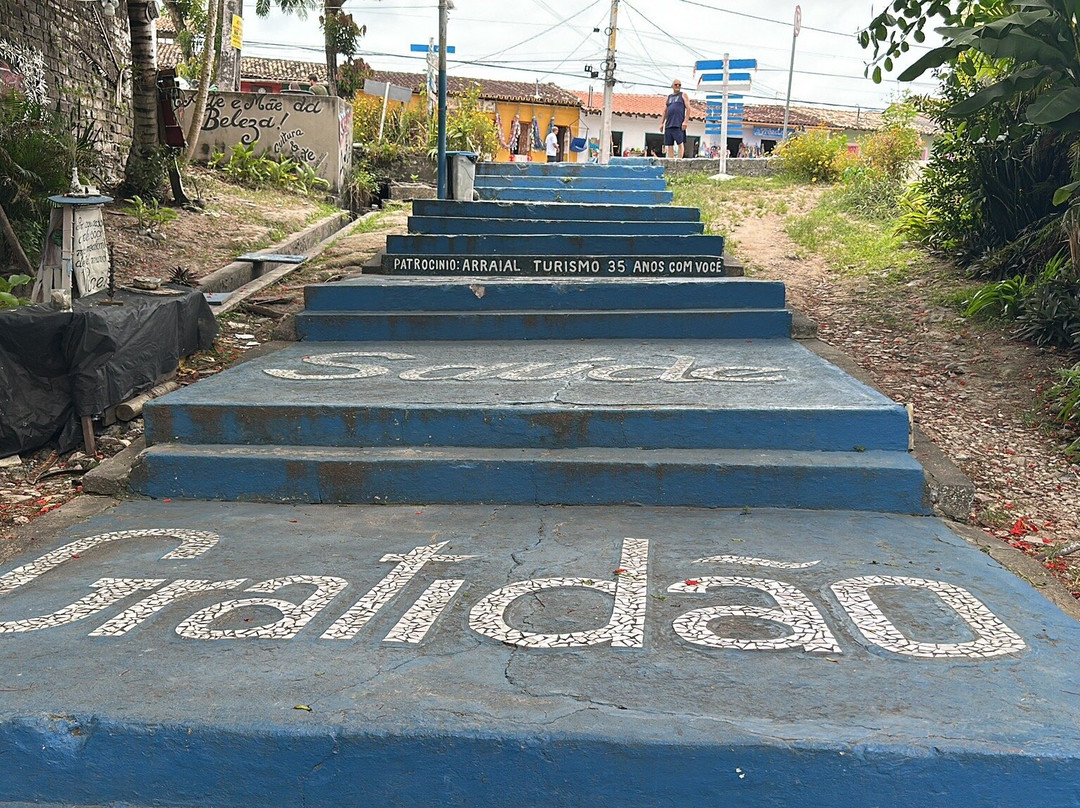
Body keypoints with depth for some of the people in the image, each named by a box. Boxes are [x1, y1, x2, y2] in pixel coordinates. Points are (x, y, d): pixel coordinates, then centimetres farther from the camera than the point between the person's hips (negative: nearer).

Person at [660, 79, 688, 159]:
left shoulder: (683, 95, 8)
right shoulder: (669, 97, 21)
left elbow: (688, 108, -1)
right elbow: (665, 111, 21)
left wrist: (685, 121, -12)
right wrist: (662, 123, 12)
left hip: (679, 125, -5)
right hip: (668, 125, 5)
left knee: (680, 143, -11)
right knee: (669, 145, 2)